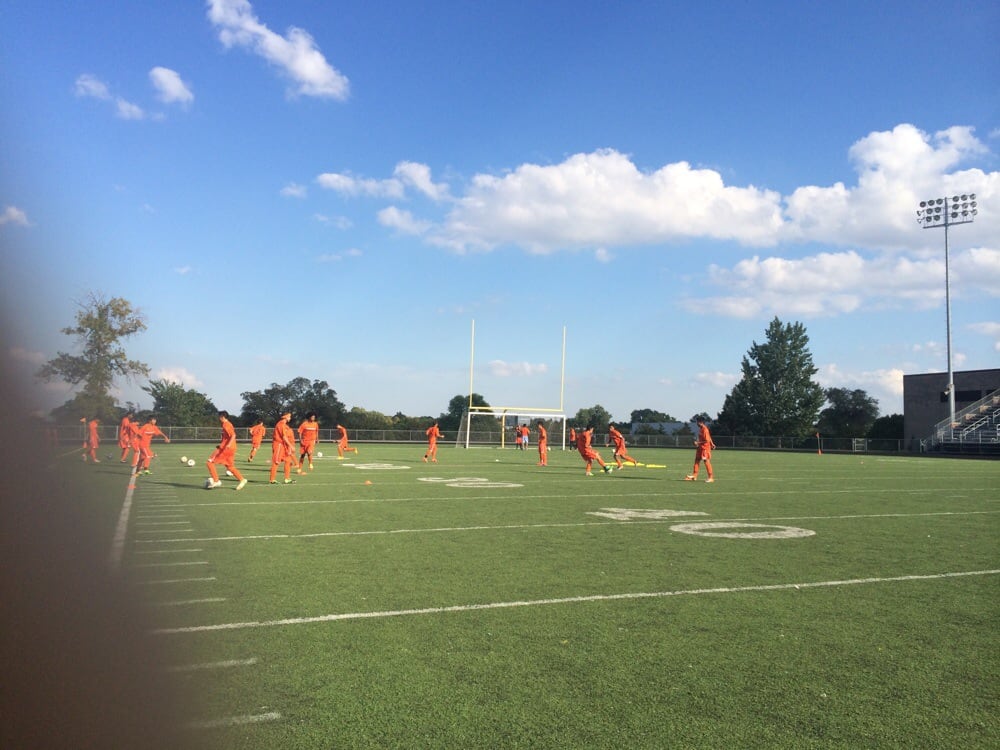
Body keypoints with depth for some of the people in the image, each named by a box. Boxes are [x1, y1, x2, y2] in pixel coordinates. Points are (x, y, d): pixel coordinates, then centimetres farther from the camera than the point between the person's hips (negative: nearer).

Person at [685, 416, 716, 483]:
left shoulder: (705, 430, -20)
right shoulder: (701, 429, 8)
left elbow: (707, 440, -24)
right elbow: (709, 437, 19)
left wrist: (698, 443, -20)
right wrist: (712, 444, 26)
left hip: (705, 448, -10)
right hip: (700, 448, 10)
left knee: (707, 462, -4)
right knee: (697, 461, 11)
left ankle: (711, 477, 4)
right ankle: (694, 476, 16)